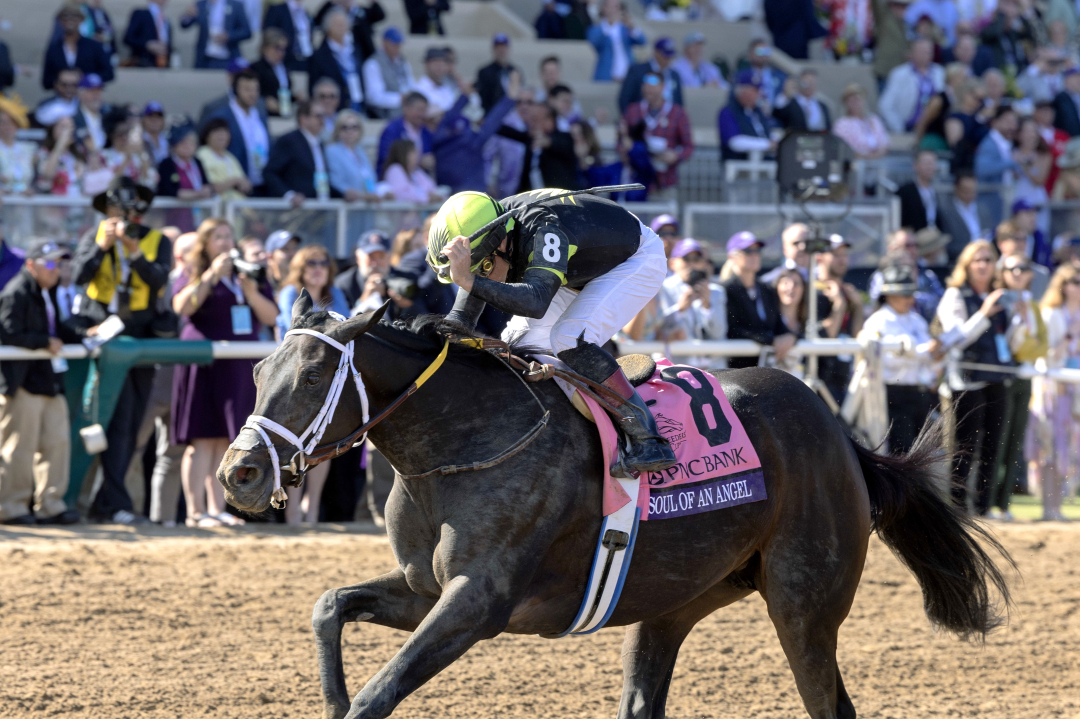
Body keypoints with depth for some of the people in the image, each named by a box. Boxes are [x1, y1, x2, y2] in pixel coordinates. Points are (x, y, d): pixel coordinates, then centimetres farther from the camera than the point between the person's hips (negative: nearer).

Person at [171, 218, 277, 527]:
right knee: (202, 440, -8)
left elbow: (271, 317, 11)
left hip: (240, 370, 5)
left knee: (226, 441, 5)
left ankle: (217, 508, 9)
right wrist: (211, 275, -16)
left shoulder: (247, 276, 19)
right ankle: (196, 511, -7)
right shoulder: (193, 275, 5)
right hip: (205, 365, -5)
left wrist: (251, 291, -6)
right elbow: (182, 306, -15)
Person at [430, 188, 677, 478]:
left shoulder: (544, 231, -41)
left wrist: (469, 280, -65)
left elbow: (536, 301, -56)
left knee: (570, 340, -27)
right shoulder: (482, 239, -17)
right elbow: (462, 318, -10)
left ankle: (647, 441, -23)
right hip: (584, 266, 9)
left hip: (636, 258, -9)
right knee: (519, 340, -3)